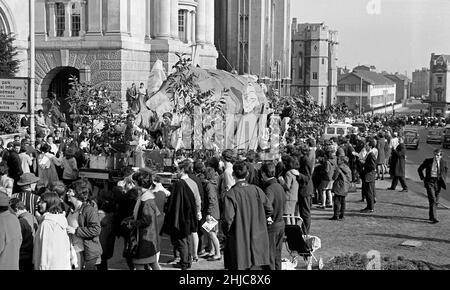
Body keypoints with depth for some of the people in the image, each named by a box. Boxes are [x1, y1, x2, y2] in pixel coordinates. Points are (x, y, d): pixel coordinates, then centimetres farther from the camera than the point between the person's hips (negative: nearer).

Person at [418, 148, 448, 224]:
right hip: (430, 182, -3)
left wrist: (444, 181, 10)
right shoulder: (428, 161, -3)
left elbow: (445, 172, 21)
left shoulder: (443, 163, 2)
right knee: (432, 200, -14)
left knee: (436, 201, 10)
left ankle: (431, 216, 27)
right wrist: (423, 178, 2)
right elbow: (420, 169, 9)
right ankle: (434, 218, -17)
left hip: (438, 182, 3)